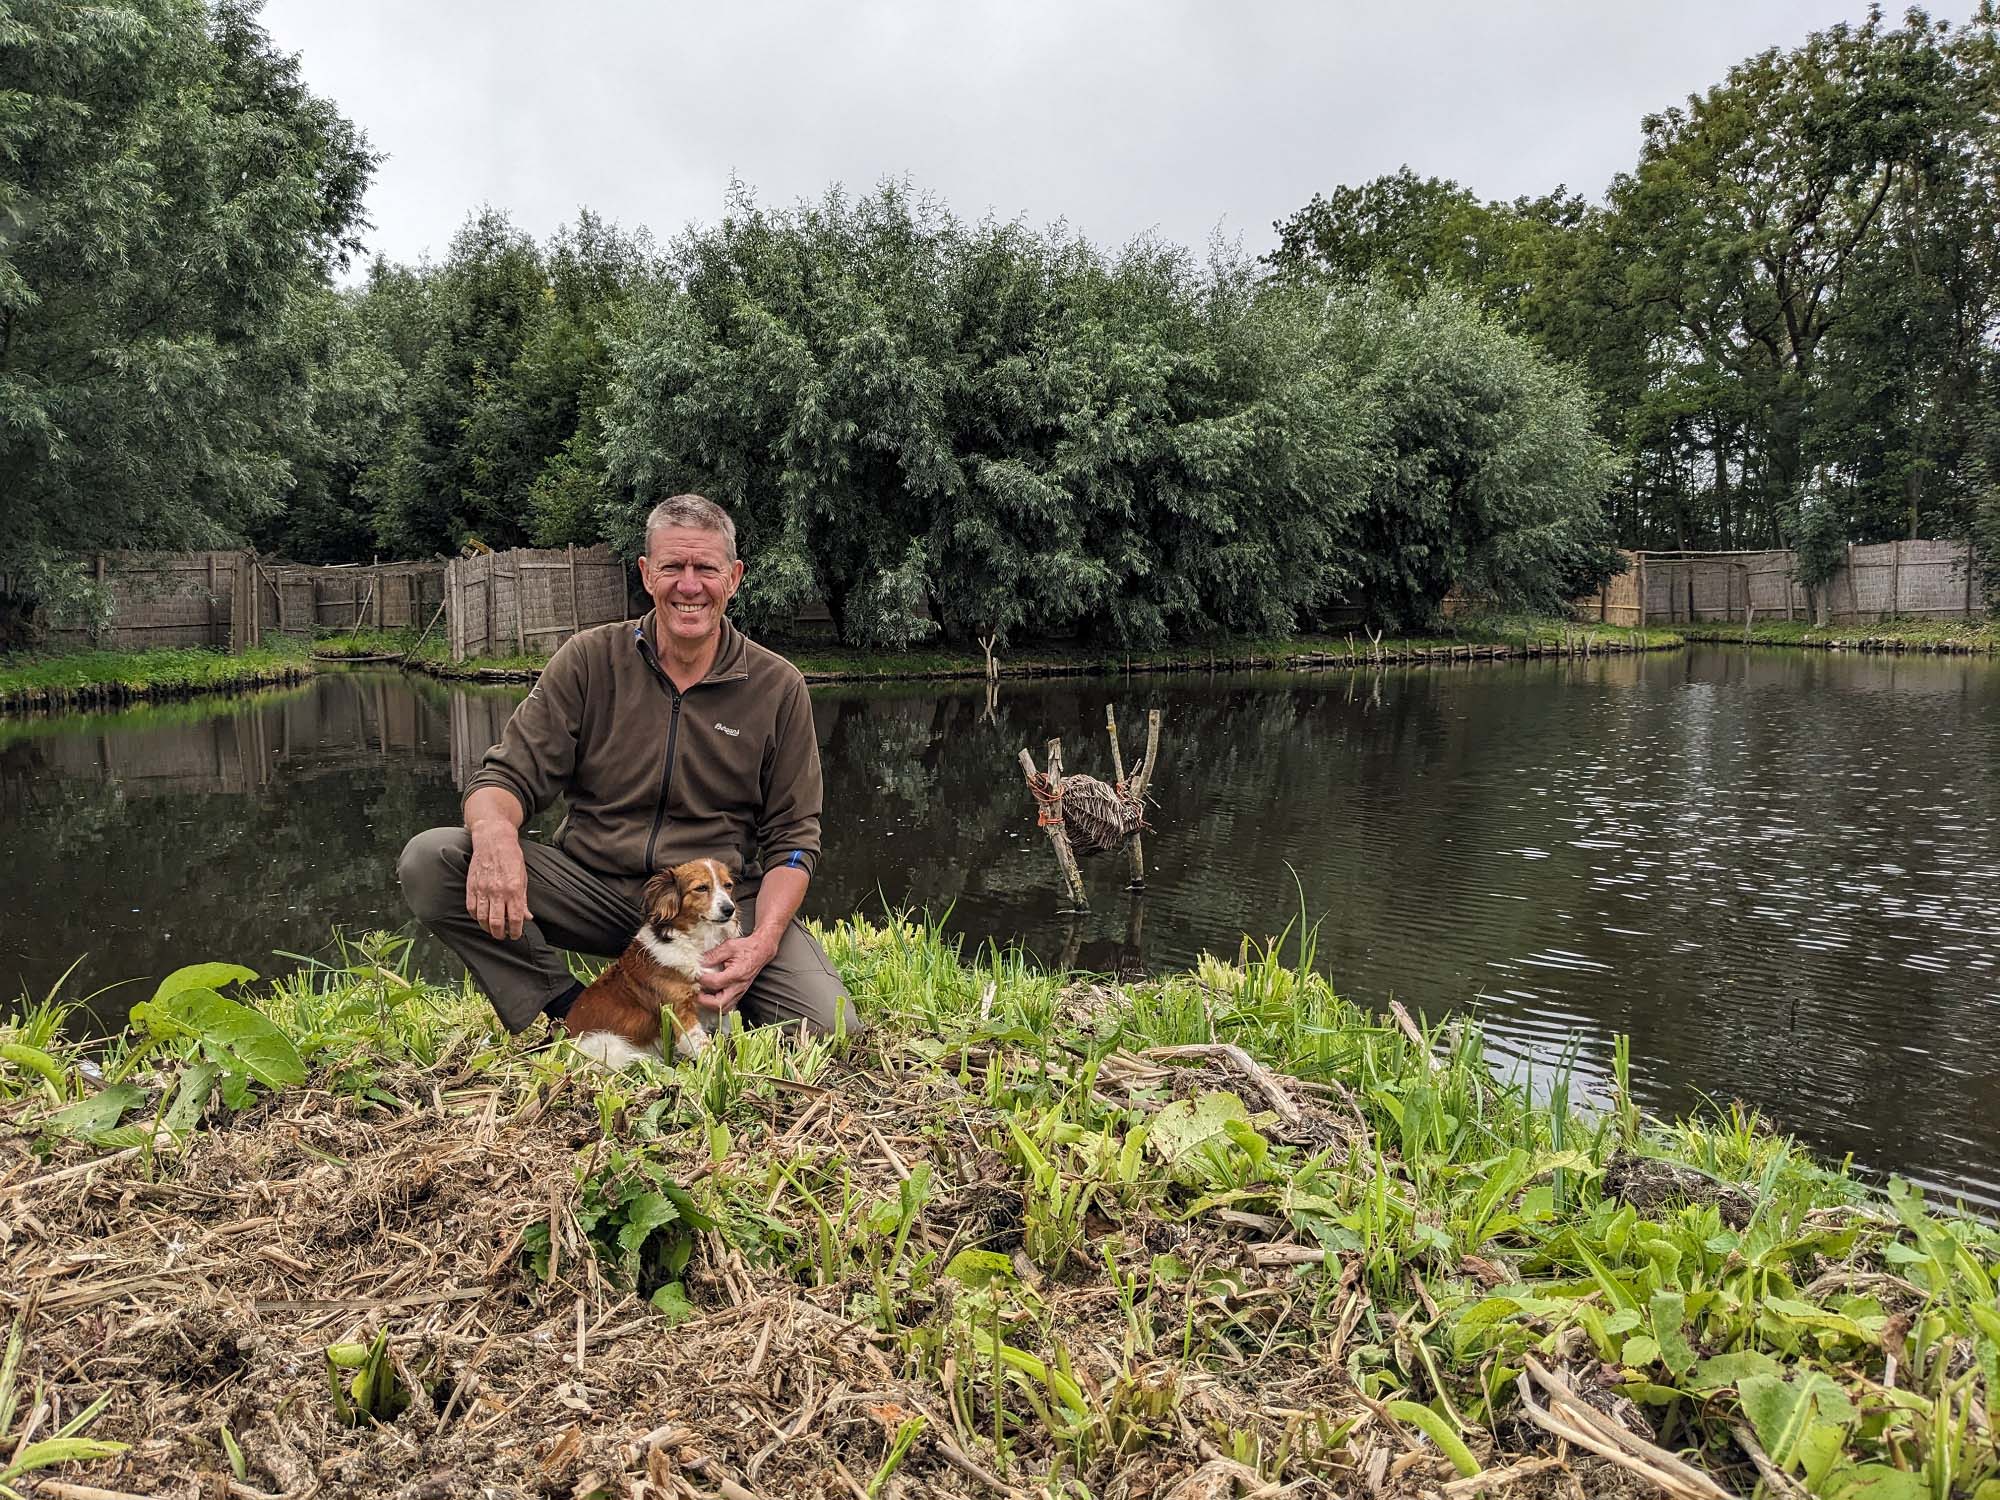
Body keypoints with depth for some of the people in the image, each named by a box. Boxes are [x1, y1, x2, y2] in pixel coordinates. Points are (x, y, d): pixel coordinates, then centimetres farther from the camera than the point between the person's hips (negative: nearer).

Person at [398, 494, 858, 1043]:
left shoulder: (778, 686, 1)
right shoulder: (589, 659, 2)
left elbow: (792, 836, 2)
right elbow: (511, 774, -1)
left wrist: (763, 939, -17)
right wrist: (494, 832, -28)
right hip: (594, 886, 1)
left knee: (832, 1029, -26)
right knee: (429, 859, -21)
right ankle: (570, 1012, -10)